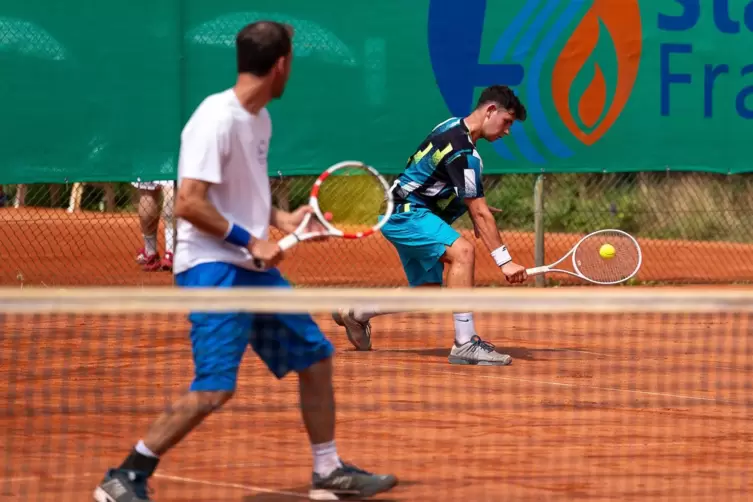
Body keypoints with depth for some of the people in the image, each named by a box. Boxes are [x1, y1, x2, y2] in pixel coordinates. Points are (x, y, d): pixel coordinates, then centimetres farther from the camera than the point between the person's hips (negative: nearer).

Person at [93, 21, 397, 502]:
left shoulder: (260, 119, 11)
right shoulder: (217, 119, -18)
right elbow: (189, 204, -22)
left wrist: (280, 218, 9)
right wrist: (250, 240, -19)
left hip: (253, 266, 10)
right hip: (213, 268, -9)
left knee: (315, 356, 14)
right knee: (215, 388, -18)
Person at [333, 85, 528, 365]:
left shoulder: (453, 127, 7)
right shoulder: (463, 152, -23)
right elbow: (480, 213, -25)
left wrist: (476, 212, 21)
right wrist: (504, 261, -25)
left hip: (406, 216, 11)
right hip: (405, 215, -11)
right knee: (462, 251, -30)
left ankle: (355, 313, 32)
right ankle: (465, 343, -35)